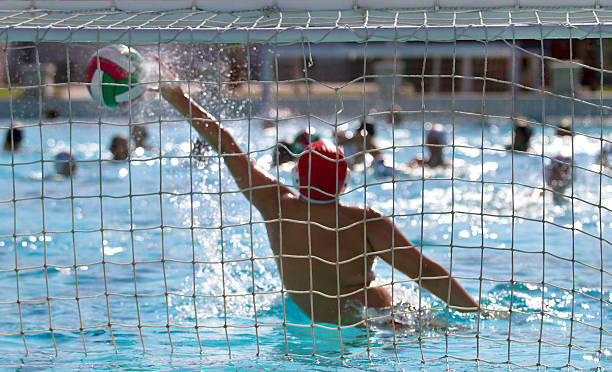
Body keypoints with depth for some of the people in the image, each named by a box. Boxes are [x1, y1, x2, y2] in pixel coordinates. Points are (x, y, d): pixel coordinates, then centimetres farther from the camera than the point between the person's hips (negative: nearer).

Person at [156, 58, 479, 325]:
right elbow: (426, 271, -21)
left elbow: (228, 149, -4)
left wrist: (178, 97, 4)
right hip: (364, 319, -5)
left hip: (303, 319, 5)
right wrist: (478, 312, -14)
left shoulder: (277, 205, -11)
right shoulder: (365, 222, -21)